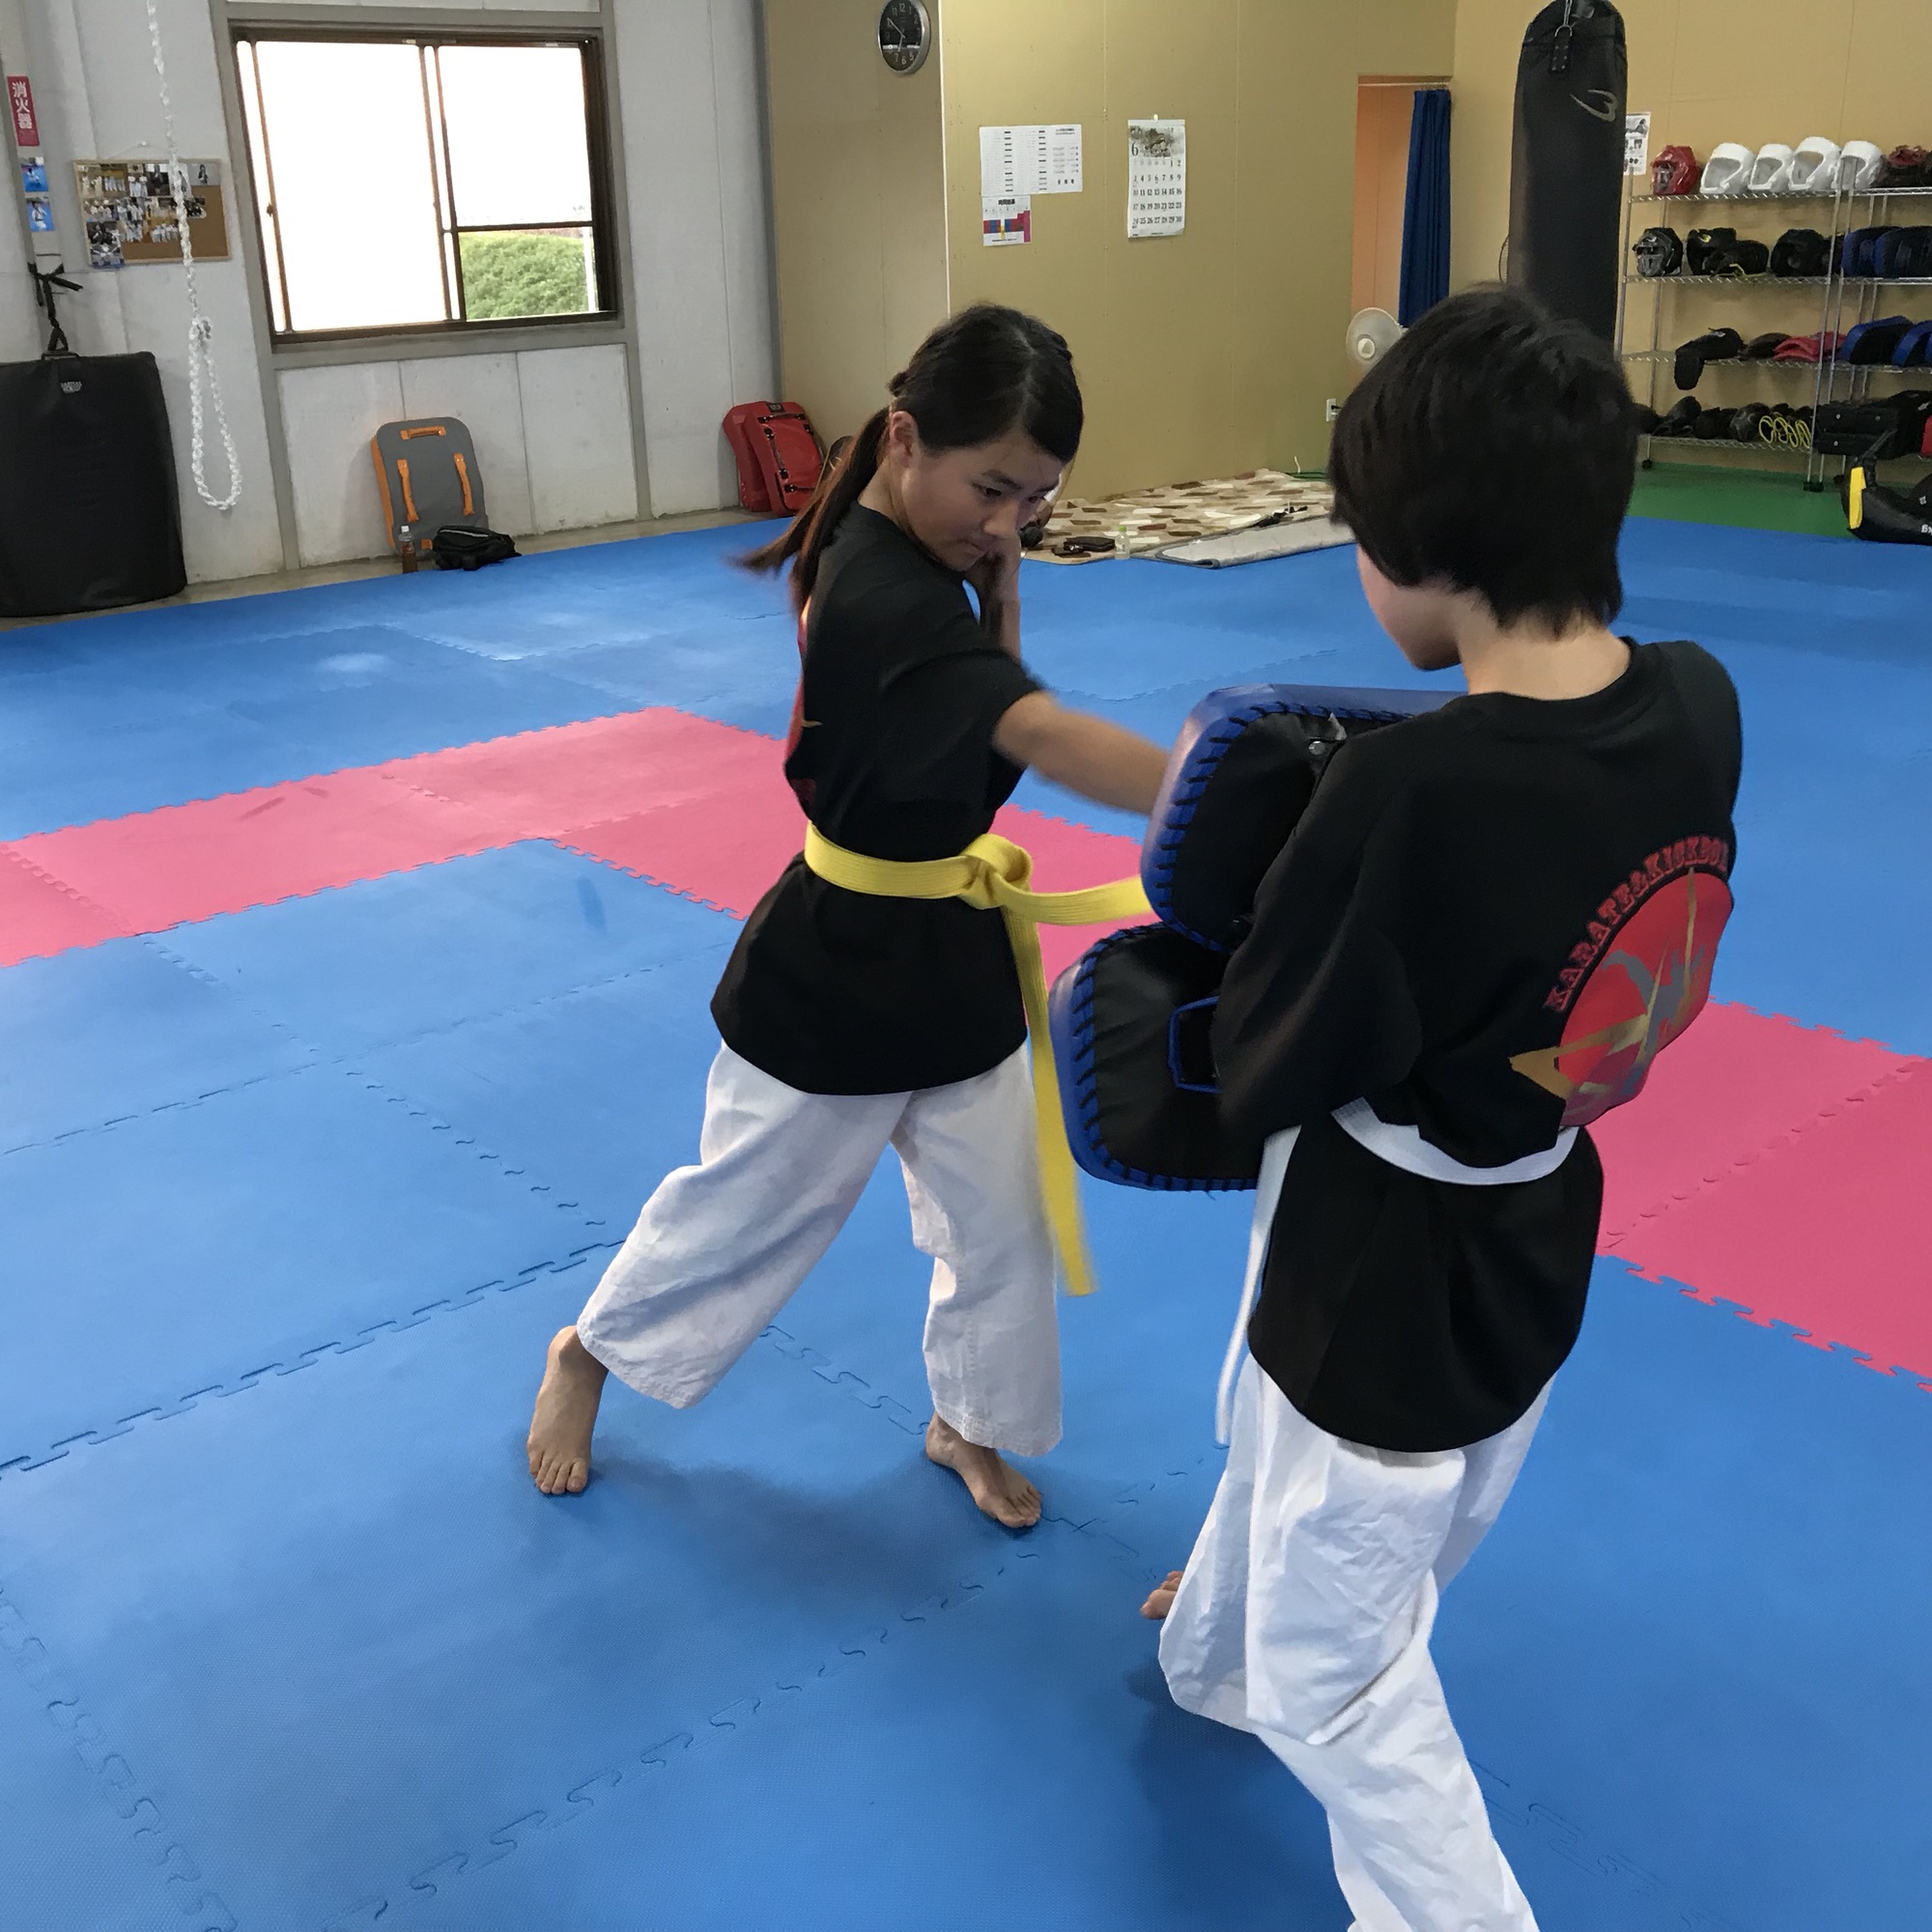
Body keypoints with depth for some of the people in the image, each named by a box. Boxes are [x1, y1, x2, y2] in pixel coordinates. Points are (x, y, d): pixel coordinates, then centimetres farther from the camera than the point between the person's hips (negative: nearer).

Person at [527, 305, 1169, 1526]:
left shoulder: (892, 554, -1)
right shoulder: (887, 602, -30)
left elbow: (984, 716, 3)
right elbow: (1044, 735, -45)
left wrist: (999, 577, -12)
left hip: (951, 950, 8)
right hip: (840, 970, -8)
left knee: (999, 1219, 16)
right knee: (746, 1205, 14)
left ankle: (968, 1426, 40)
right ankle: (590, 1354, 41)